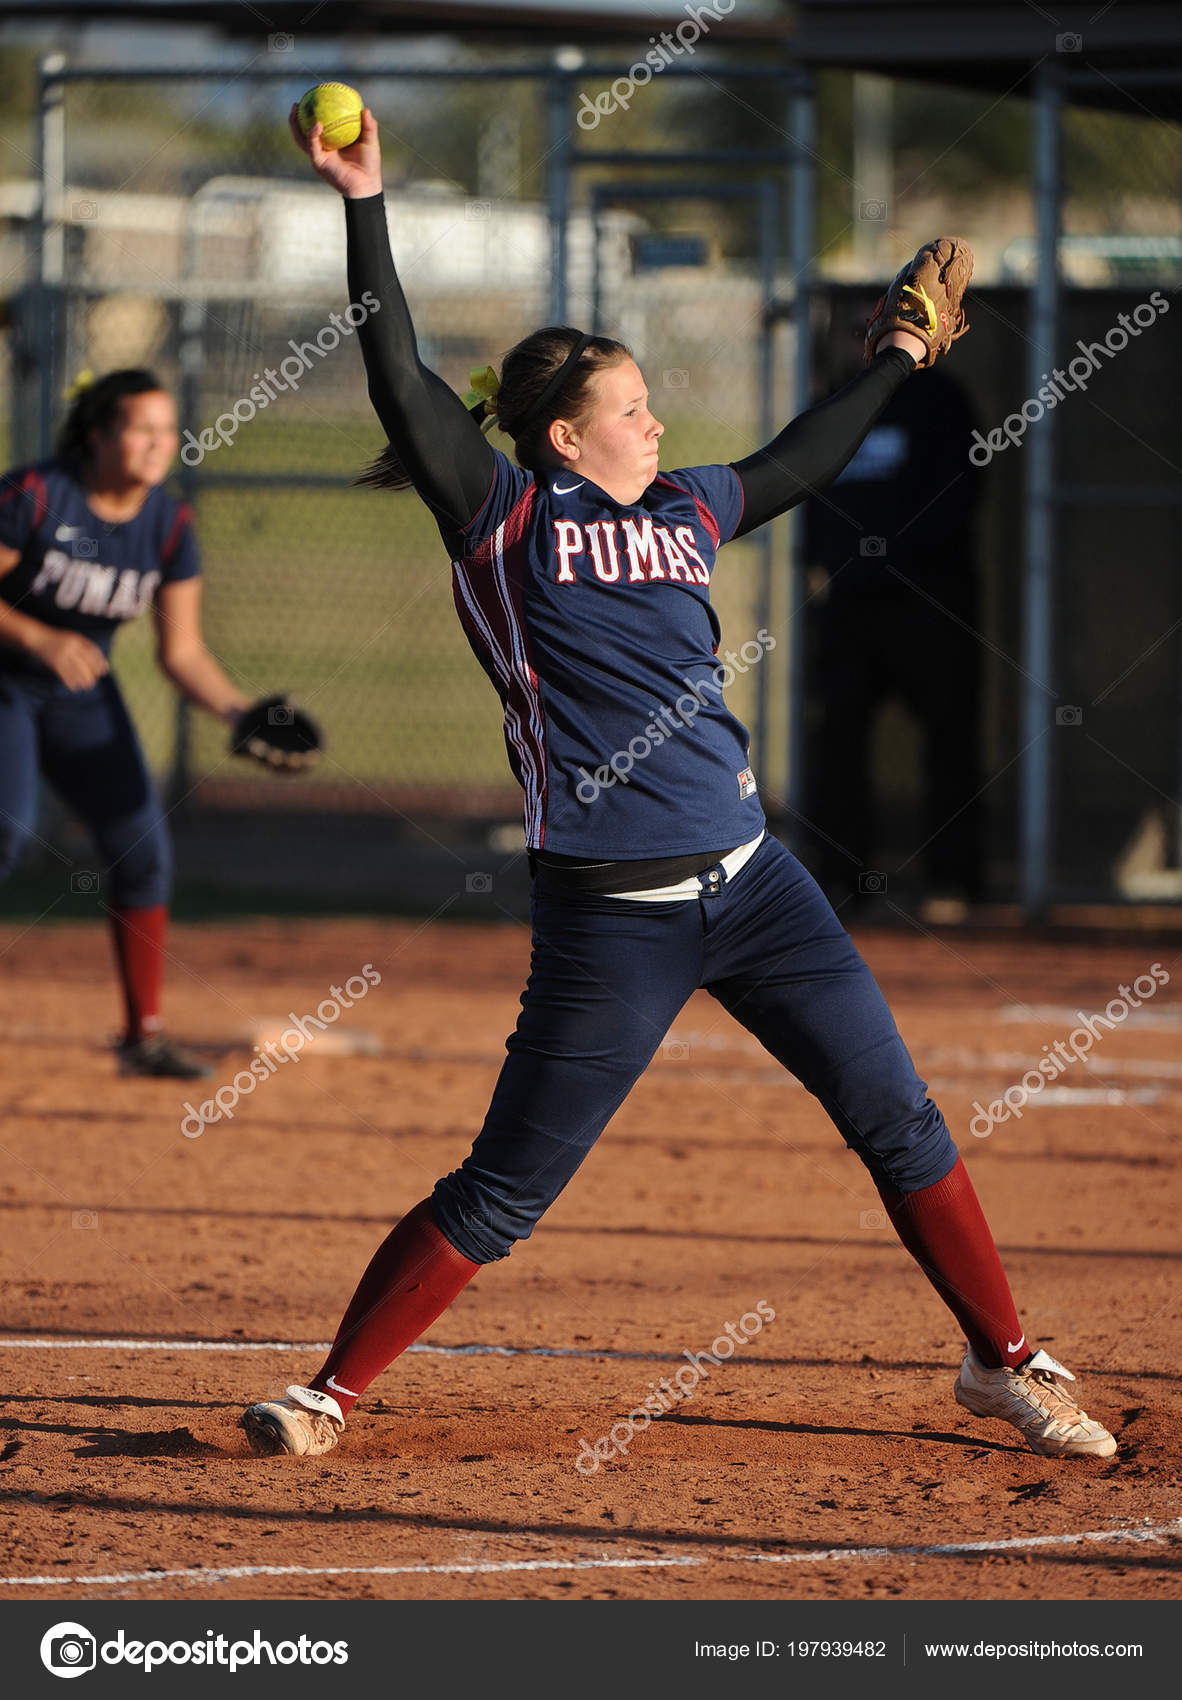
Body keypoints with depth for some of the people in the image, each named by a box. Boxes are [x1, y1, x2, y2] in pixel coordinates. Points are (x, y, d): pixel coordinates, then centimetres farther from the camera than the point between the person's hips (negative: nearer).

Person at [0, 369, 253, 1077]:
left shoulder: (170, 525, -7)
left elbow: (182, 651, -4)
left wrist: (236, 709, -20)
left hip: (83, 693, 5)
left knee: (141, 846, -3)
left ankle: (146, 1035, 8)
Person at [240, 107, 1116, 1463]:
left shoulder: (683, 511, 13)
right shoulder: (505, 516, -2)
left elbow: (800, 461, 32)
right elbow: (399, 378, -12)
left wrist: (901, 358, 38)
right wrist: (364, 204, -18)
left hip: (749, 883, 6)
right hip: (608, 922, -6)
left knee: (899, 1121, 8)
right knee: (500, 1197, -4)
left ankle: (1004, 1364, 23)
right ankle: (331, 1394, 8)